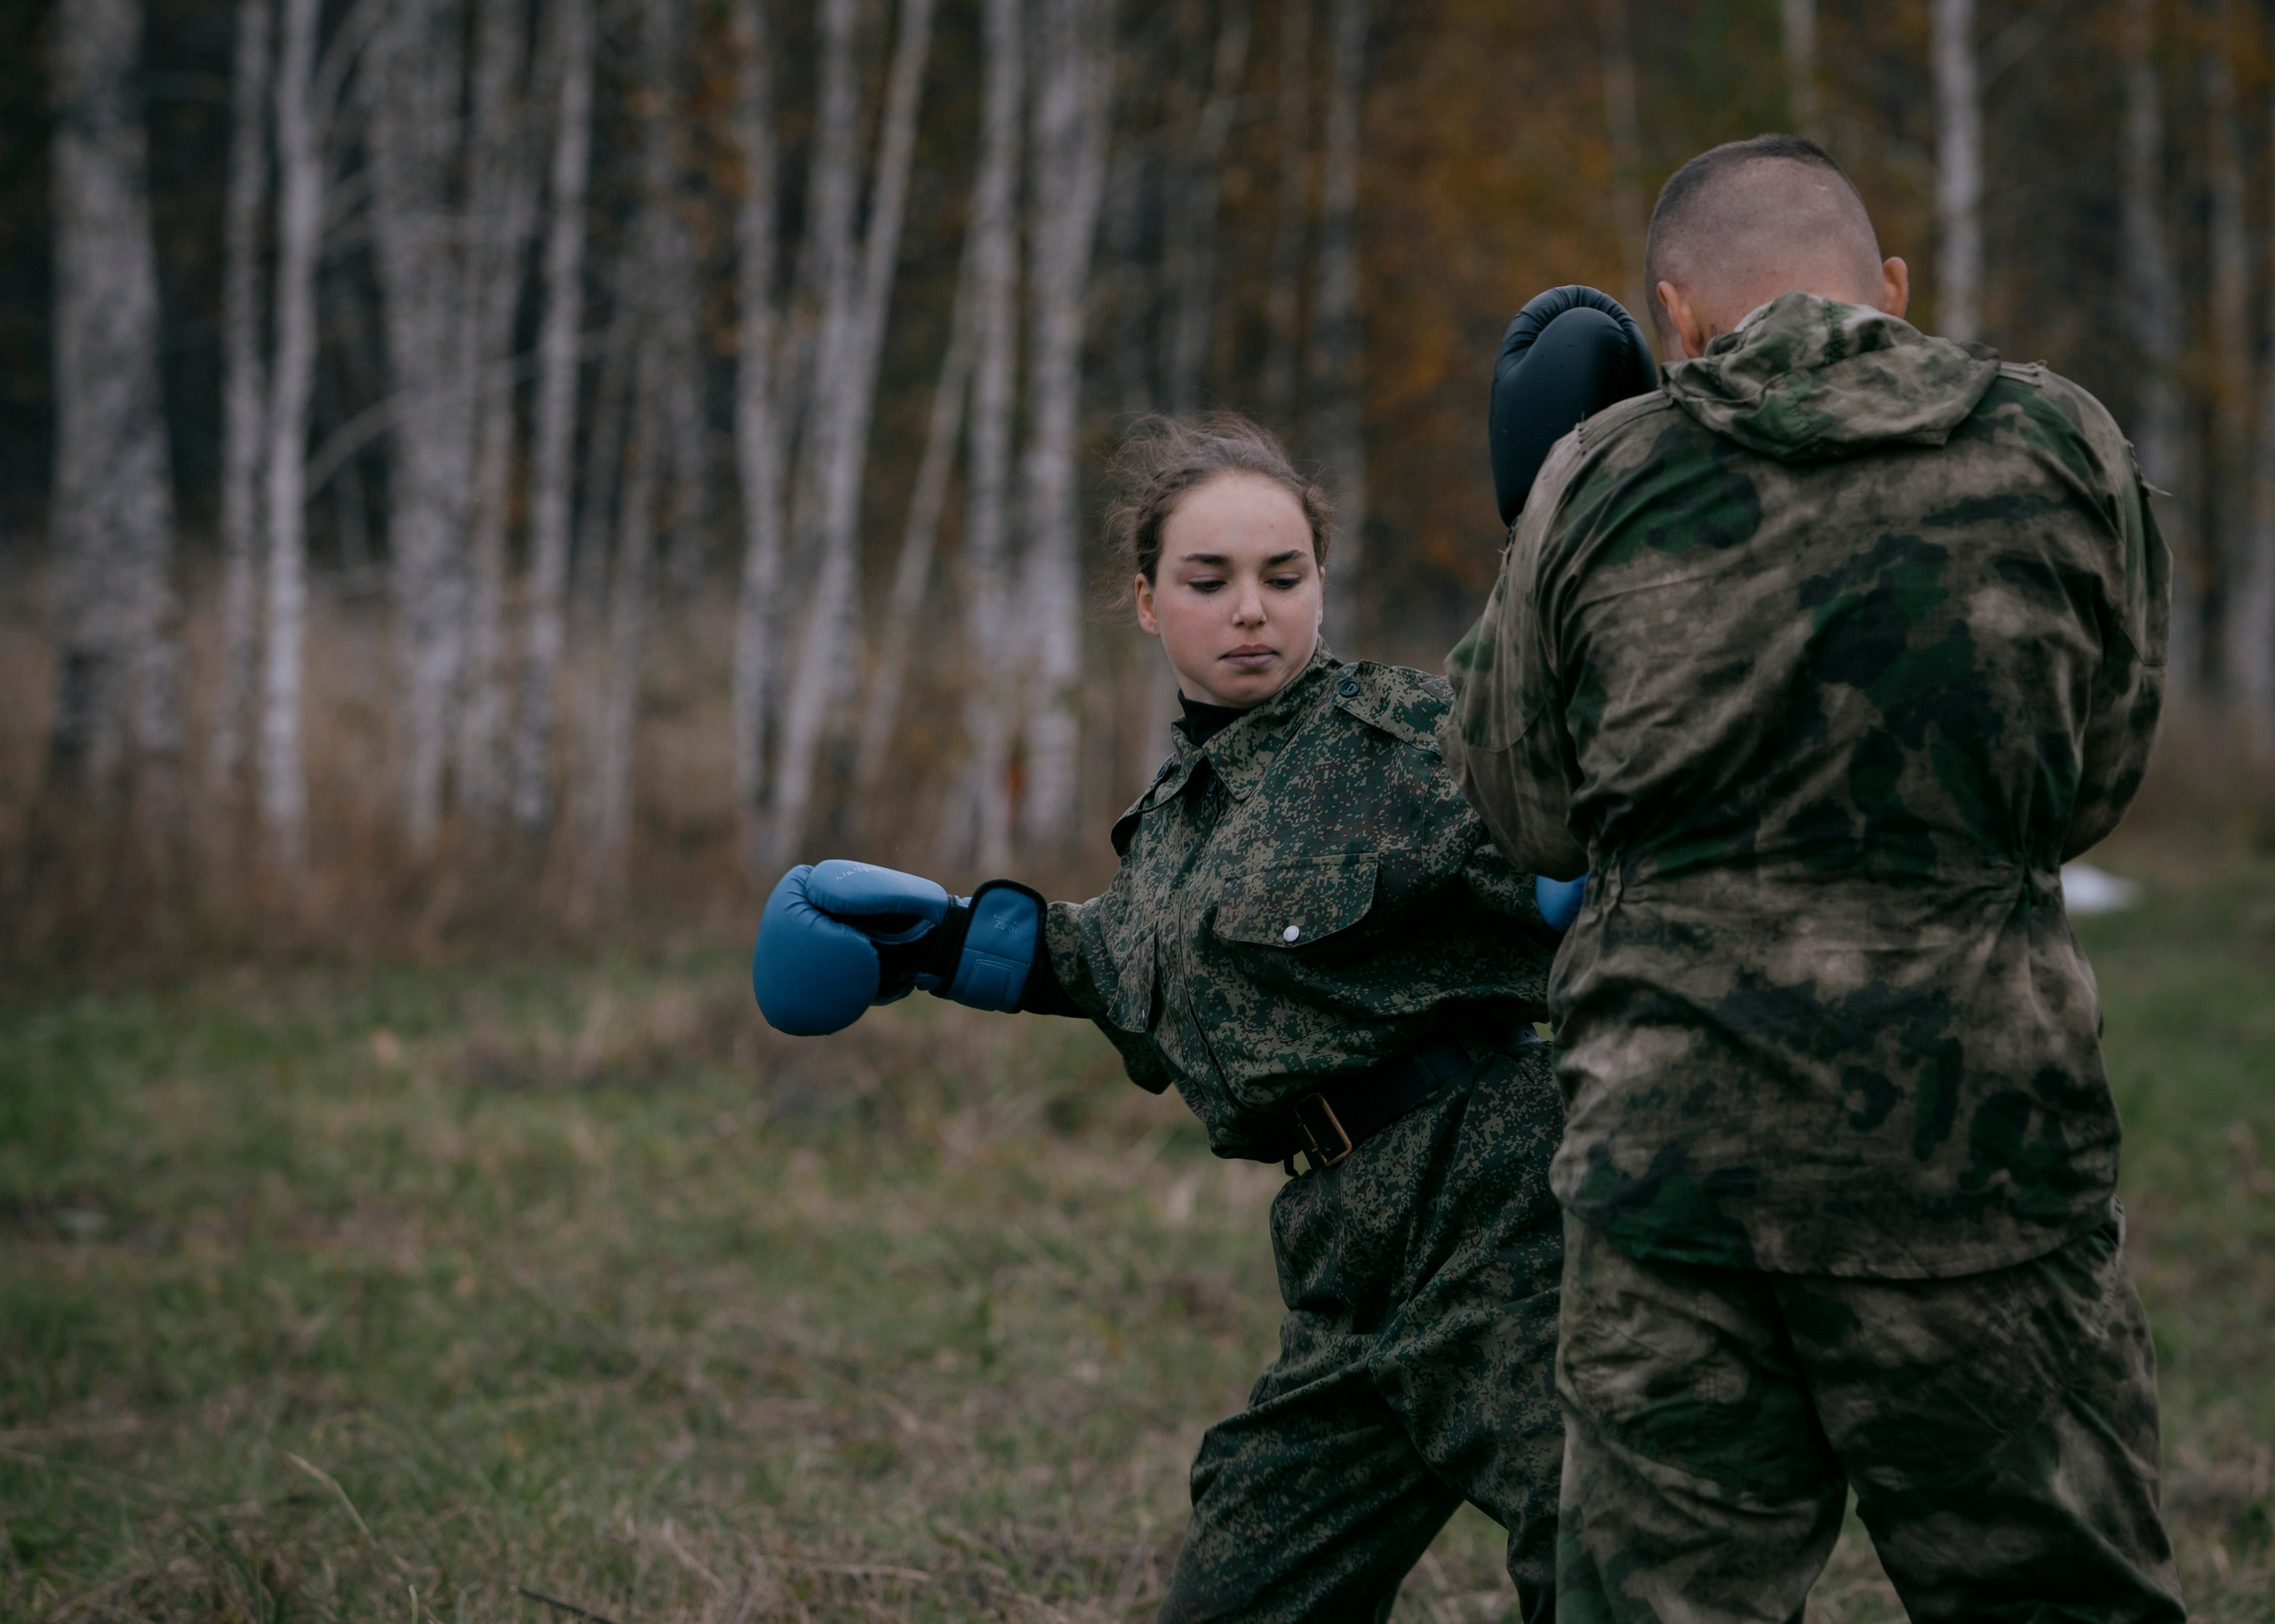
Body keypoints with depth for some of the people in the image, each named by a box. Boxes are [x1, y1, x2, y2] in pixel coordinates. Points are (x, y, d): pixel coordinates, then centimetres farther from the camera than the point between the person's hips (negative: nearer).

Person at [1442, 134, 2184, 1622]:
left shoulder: (1600, 482, 0)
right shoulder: (2063, 451, 0)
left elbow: (1525, 811, 10)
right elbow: (2095, 782, 11)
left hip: (1672, 1150, 1)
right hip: (1975, 1148, -1)